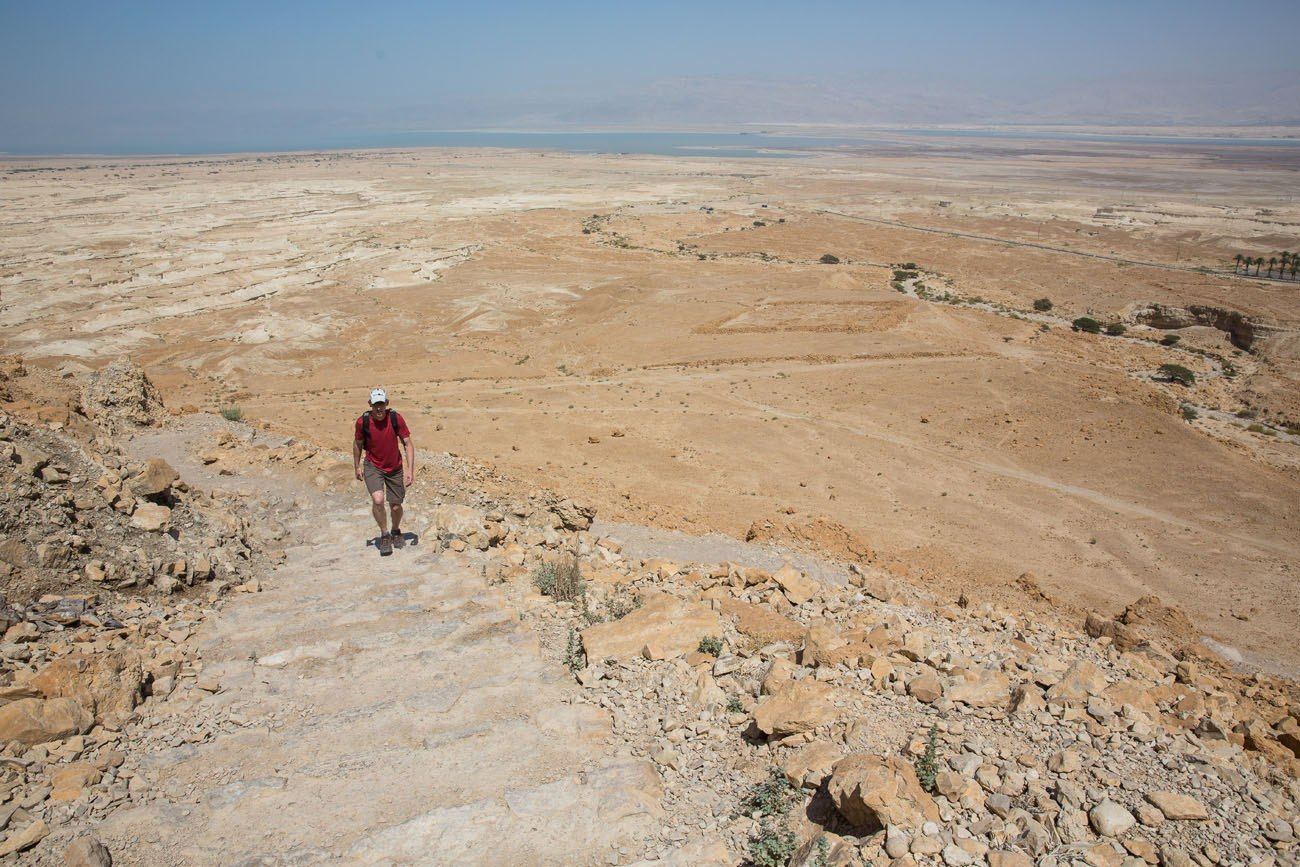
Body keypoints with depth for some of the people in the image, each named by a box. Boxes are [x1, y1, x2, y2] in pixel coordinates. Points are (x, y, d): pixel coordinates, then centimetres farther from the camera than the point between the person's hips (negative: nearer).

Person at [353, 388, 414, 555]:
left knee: (396, 506, 9)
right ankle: (384, 535, -1)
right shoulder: (363, 422, -16)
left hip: (395, 468, 1)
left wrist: (410, 470, -18)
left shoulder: (396, 419, -18)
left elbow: (407, 444, -12)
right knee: (378, 500, -24)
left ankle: (396, 532, 41)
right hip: (373, 467, -1)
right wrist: (357, 467, 11)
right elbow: (357, 444, 4)